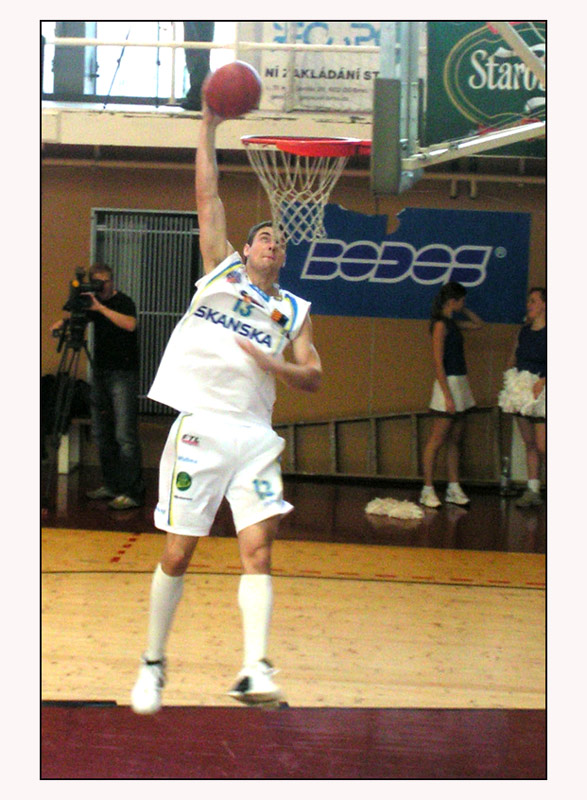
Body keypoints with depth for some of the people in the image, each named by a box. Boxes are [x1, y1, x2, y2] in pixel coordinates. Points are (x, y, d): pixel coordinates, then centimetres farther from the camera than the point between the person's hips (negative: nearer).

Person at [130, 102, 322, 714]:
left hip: (255, 434, 2)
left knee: (257, 549, -12)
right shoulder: (221, 268, 13)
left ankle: (253, 671, -19)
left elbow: (313, 378, 10)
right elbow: (208, 195, 9)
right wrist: (209, 127, 7)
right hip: (201, 425, -2)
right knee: (177, 554, 0)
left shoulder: (294, 309, 17)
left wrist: (271, 363, -8)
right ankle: (153, 663, 14)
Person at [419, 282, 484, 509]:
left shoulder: (452, 323, 13)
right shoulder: (440, 324, -13)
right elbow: (438, 363, -18)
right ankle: (427, 490, -1)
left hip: (460, 383, 9)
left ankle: (453, 488, 17)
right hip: (448, 383, -9)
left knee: (455, 439, 11)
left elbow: (478, 324, 31)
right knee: (437, 439, -5)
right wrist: (447, 396, -21)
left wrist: (463, 310, 15)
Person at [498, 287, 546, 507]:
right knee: (529, 444, 8)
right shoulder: (523, 332, 13)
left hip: (542, 393, -6)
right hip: (522, 392, 6)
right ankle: (532, 490, 11)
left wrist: (541, 382, -21)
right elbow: (512, 361, 20)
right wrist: (510, 379, 5)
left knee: (542, 446, -11)